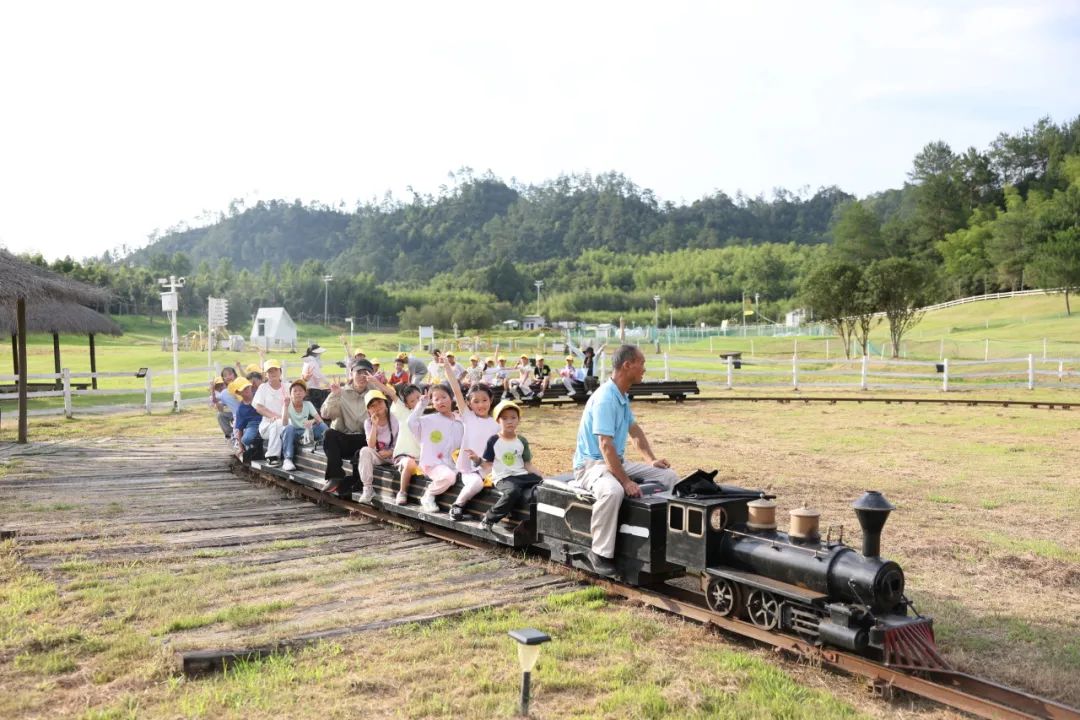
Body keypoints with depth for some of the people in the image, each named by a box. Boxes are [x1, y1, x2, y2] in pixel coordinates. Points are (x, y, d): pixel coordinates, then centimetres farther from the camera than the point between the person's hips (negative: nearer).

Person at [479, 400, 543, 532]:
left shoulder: (522, 441, 11)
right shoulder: (493, 441, 0)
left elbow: (528, 464, 12)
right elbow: (488, 466, 1)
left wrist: (541, 477, -2)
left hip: (522, 475, 4)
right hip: (503, 478, -4)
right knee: (512, 492, -37)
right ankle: (488, 519, -21)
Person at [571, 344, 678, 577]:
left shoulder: (622, 396, 9)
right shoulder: (605, 398, -23)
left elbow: (634, 429, 23)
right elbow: (605, 446, -28)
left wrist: (651, 460, 13)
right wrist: (626, 481, -29)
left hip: (617, 462, 10)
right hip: (592, 464, -10)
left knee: (669, 476, 4)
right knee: (613, 490, -42)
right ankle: (600, 553, -27)